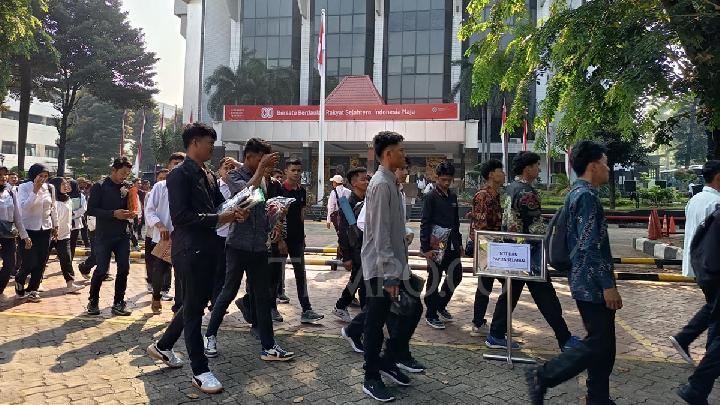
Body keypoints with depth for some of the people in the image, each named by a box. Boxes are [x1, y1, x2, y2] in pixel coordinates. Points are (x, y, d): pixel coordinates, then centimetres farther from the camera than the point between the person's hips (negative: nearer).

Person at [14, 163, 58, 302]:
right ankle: (19, 280, 28)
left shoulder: (50, 188, 3)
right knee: (30, 262, -3)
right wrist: (35, 190, -26)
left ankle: (33, 289, 20)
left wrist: (55, 226, 15)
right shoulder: (24, 187, -8)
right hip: (29, 229, -4)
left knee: (41, 262, 5)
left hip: (45, 229, 4)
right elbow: (24, 206, -22)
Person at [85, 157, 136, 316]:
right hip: (104, 235, -4)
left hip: (123, 235, 4)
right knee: (102, 269, -3)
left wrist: (130, 214, -6)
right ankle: (93, 301, 17)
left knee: (124, 269, 2)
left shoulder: (126, 188, 9)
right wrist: (113, 213, -21)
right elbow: (91, 209, -11)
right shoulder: (100, 187, -3)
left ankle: (118, 303, 14)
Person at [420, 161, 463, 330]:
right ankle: (431, 314, 15)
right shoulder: (431, 197, -9)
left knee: (456, 275, 11)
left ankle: (440, 305, 31)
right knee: (434, 279, 2)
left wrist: (459, 243, 17)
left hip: (451, 245, 7)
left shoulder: (453, 196, 12)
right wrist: (426, 247, -17)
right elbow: (425, 224, -12)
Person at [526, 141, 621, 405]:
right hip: (593, 284, -10)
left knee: (603, 344, 15)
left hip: (587, 283, 10)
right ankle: (543, 376, 0)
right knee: (599, 344, -5)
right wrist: (608, 285, -21)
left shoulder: (578, 193, 15)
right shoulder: (587, 195, -17)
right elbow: (590, 246, -24)